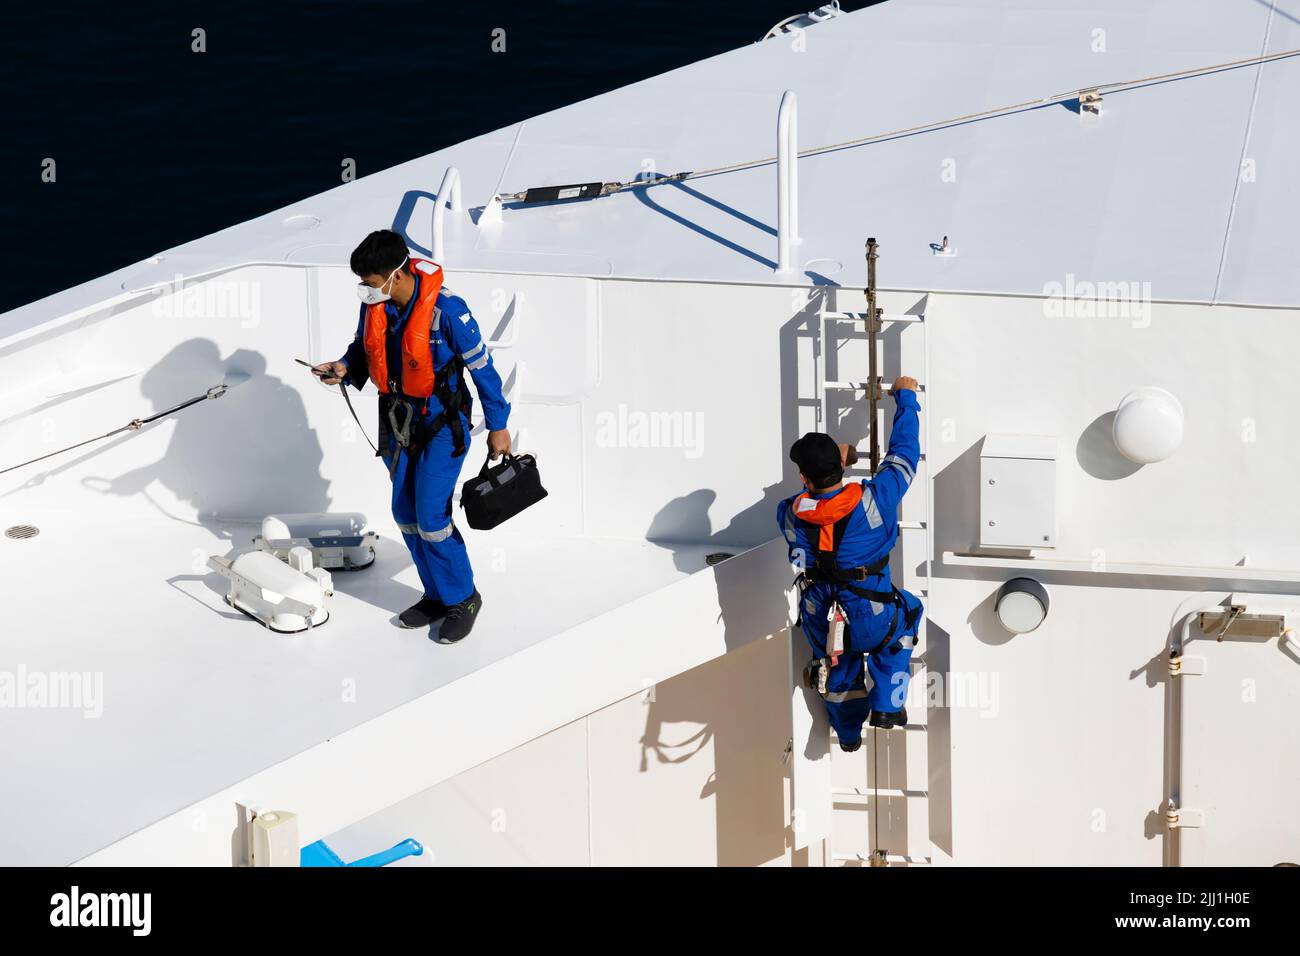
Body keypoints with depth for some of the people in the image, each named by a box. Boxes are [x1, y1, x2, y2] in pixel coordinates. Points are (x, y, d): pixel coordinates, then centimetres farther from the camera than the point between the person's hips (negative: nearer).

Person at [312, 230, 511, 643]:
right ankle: (437, 595, 26)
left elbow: (481, 365, -15)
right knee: (406, 514, 11)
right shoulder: (374, 305, -6)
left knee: (432, 518, -9)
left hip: (441, 423, -7)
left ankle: (463, 599, 9)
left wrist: (497, 426, -8)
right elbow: (364, 349, 13)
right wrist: (345, 369, -11)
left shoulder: (446, 309, -24)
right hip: (399, 421, 7)